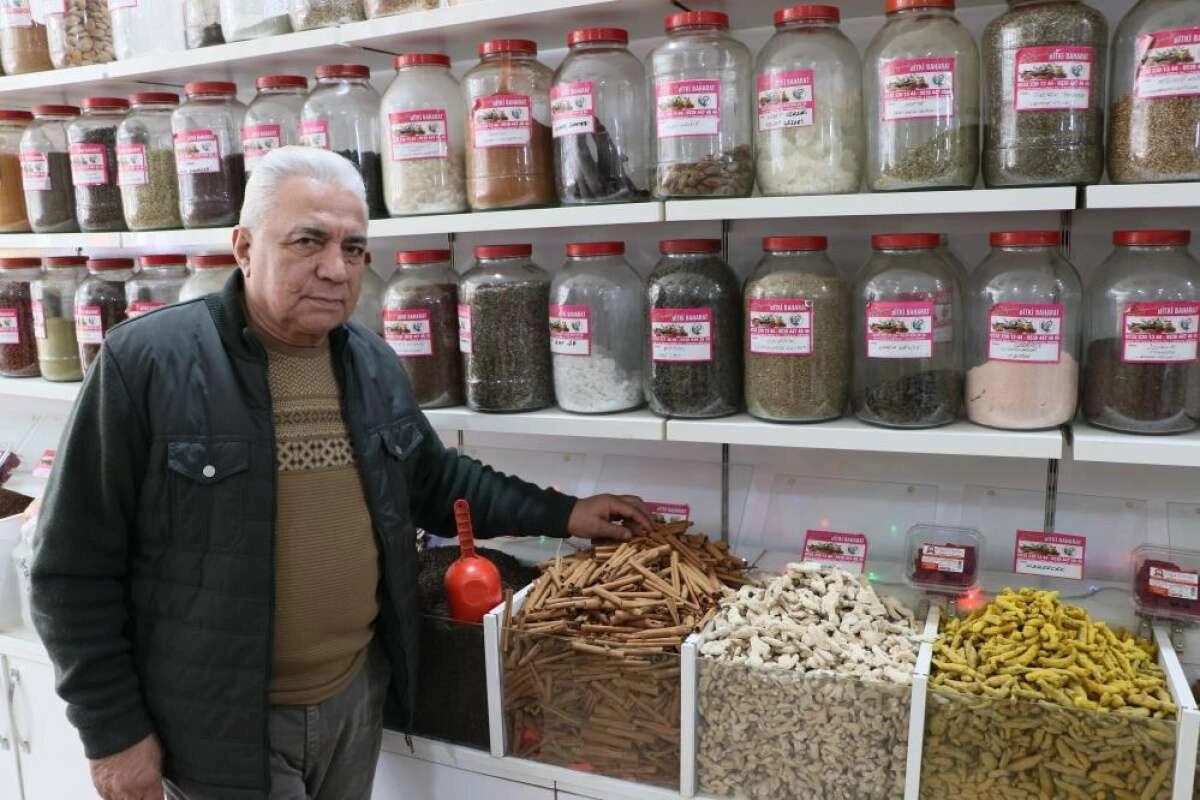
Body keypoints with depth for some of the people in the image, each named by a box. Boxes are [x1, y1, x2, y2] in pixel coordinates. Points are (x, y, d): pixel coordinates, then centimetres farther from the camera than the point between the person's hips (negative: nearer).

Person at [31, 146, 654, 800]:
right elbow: (77, 569, -12)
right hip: (219, 723, -5)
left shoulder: (373, 364, 2)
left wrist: (560, 515, 11)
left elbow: (434, 482, 15)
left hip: (357, 695, 6)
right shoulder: (146, 361, -16)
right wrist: (113, 730, -9)